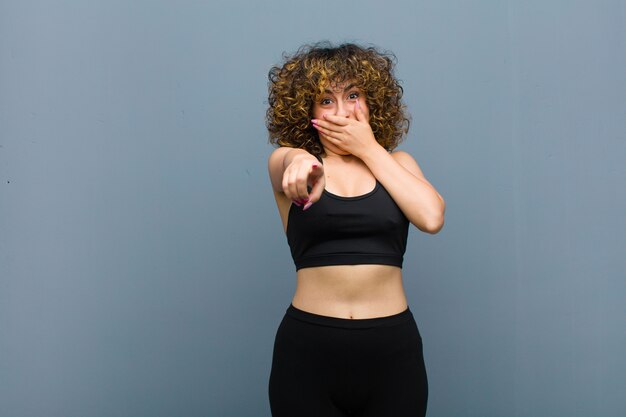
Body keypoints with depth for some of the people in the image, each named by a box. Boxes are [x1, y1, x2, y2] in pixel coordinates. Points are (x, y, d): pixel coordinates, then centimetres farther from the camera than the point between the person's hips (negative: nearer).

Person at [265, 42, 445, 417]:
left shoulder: (397, 163, 9)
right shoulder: (284, 160, 4)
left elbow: (431, 217, -9)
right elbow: (289, 163, -21)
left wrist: (370, 149, -6)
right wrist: (302, 162, -43)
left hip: (392, 348, 2)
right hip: (307, 348, -1)